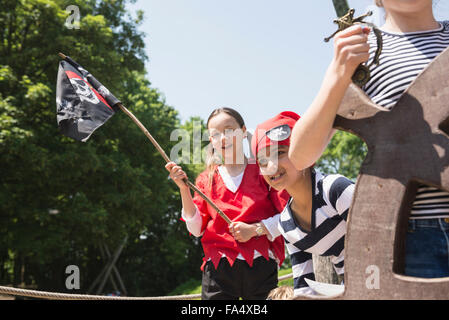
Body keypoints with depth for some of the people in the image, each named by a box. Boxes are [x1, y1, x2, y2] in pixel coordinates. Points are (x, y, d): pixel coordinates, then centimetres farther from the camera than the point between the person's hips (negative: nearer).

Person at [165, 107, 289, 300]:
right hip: (218, 268, 2)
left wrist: (255, 229, -12)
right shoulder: (207, 179, 13)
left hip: (260, 267, -1)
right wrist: (183, 188, -4)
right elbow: (196, 229, 5)